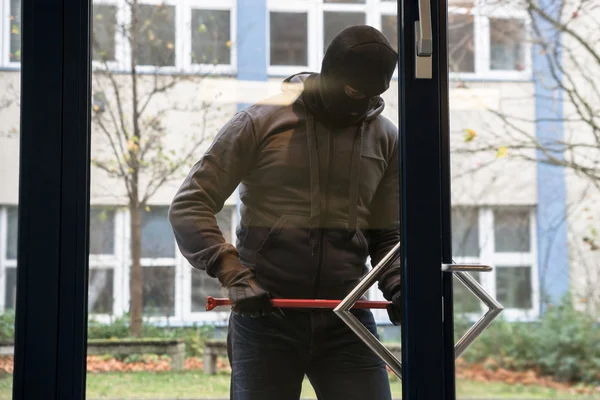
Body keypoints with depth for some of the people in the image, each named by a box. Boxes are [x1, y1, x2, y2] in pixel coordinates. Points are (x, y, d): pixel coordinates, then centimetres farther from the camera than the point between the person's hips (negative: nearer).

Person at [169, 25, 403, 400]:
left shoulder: (386, 139, 8)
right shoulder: (260, 122, -3)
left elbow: (387, 235, 15)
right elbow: (188, 207, -4)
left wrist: (397, 284, -6)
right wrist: (234, 275, -17)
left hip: (347, 322, 3)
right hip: (266, 317, -2)